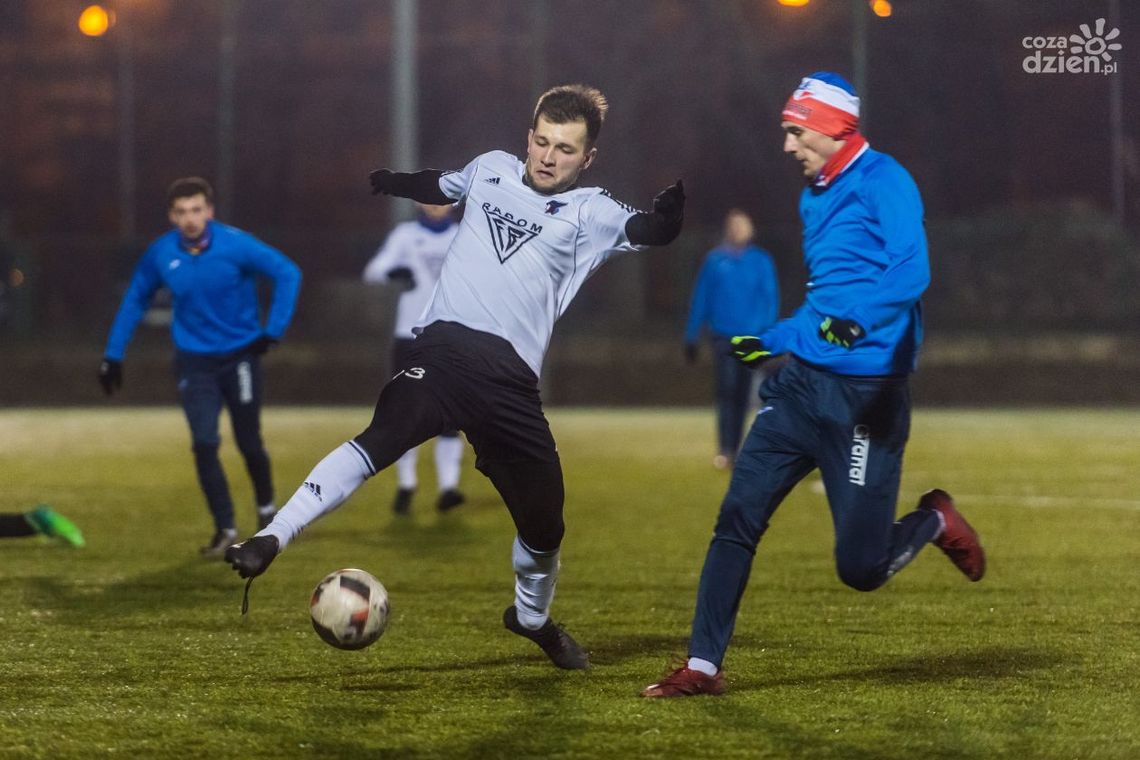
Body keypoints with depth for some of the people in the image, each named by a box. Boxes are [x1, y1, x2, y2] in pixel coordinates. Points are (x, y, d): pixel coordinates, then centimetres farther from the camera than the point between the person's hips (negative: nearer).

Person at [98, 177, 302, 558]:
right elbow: (135, 300, 8)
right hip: (194, 362, 2)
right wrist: (113, 355, 7)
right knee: (204, 445, -10)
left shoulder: (235, 245, -18)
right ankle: (225, 529, 0)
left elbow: (288, 273, -14)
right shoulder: (160, 254, -8)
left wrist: (273, 331, -16)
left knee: (249, 443, 7)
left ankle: (266, 509, 35)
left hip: (239, 357, -2)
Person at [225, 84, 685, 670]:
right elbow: (440, 186, 37)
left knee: (544, 521, 8)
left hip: (512, 375, 0)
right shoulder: (491, 170, 15)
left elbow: (642, 231, -16)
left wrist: (665, 218, -35)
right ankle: (271, 539, -39)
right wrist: (388, 182, 34)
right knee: (385, 436, -30)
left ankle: (532, 617, 39)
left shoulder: (588, 213, 5)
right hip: (445, 347, 0)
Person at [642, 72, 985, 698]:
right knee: (738, 518, -5)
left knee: (860, 568, -5)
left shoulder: (883, 183, -10)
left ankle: (933, 523, 26)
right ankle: (703, 667, 0)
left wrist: (860, 321, -43)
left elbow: (911, 271, -27)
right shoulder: (815, 197, 18)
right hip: (801, 385, 8)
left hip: (866, 394, -8)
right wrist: (771, 340, 38)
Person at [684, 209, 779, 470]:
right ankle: (724, 451, -19)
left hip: (751, 338, 1)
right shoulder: (715, 260, 4)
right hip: (723, 337, -1)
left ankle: (733, 450, 15)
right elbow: (701, 299, 7)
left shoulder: (761, 260, 3)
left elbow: (771, 299, 1)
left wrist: (767, 333, -12)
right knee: (726, 389, -15)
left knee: (741, 395, 6)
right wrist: (691, 338, 5)